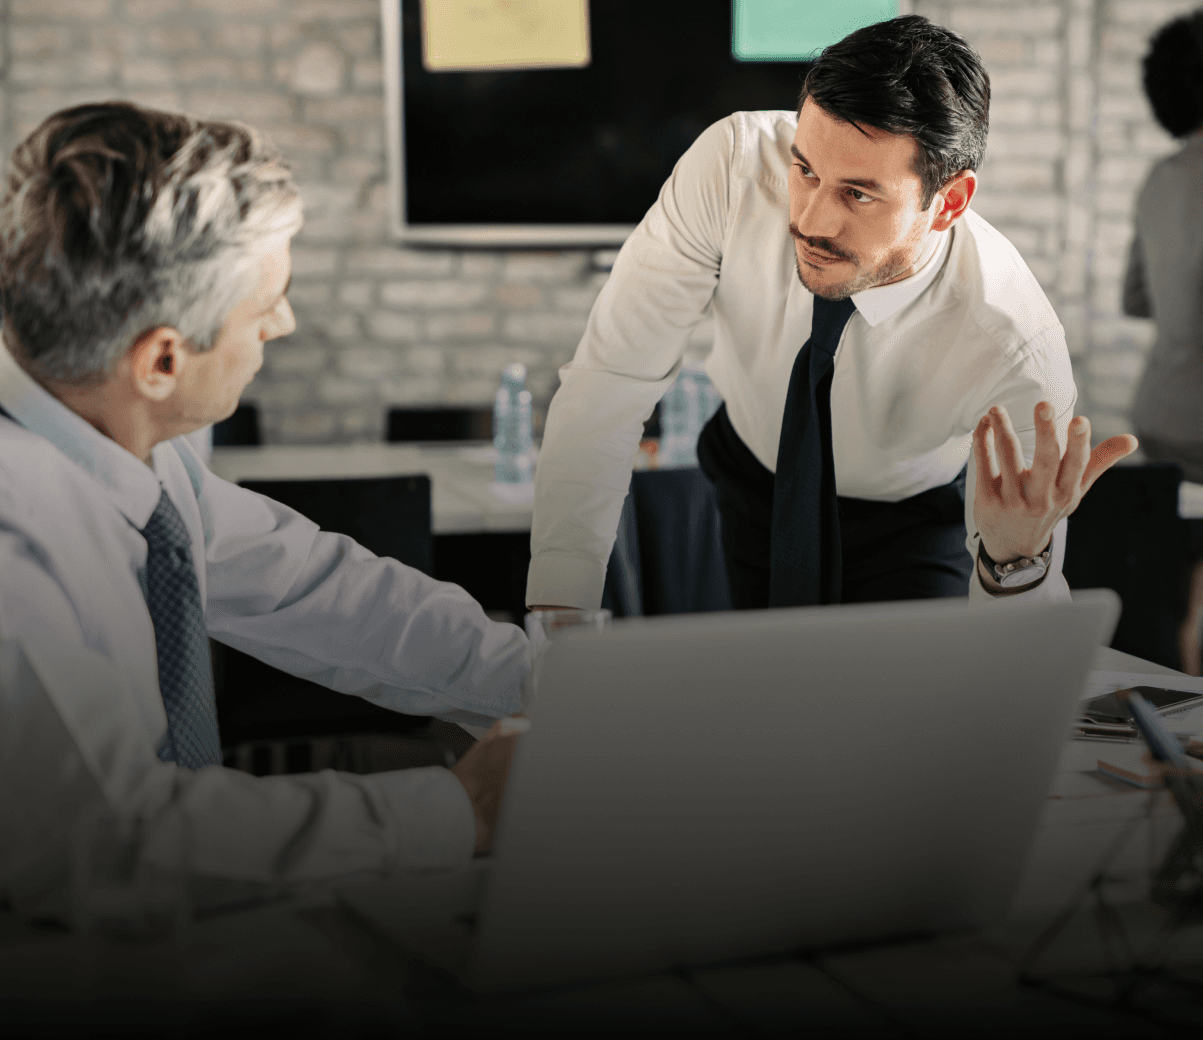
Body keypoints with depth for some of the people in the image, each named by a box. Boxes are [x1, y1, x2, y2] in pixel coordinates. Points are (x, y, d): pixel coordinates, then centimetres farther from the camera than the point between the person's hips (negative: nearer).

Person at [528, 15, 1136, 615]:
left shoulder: (1017, 353, -37)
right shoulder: (733, 165, -34)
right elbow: (611, 377, -30)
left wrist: (1017, 556, -57)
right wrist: (557, 613, -37)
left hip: (911, 519, 1)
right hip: (749, 485, 0)